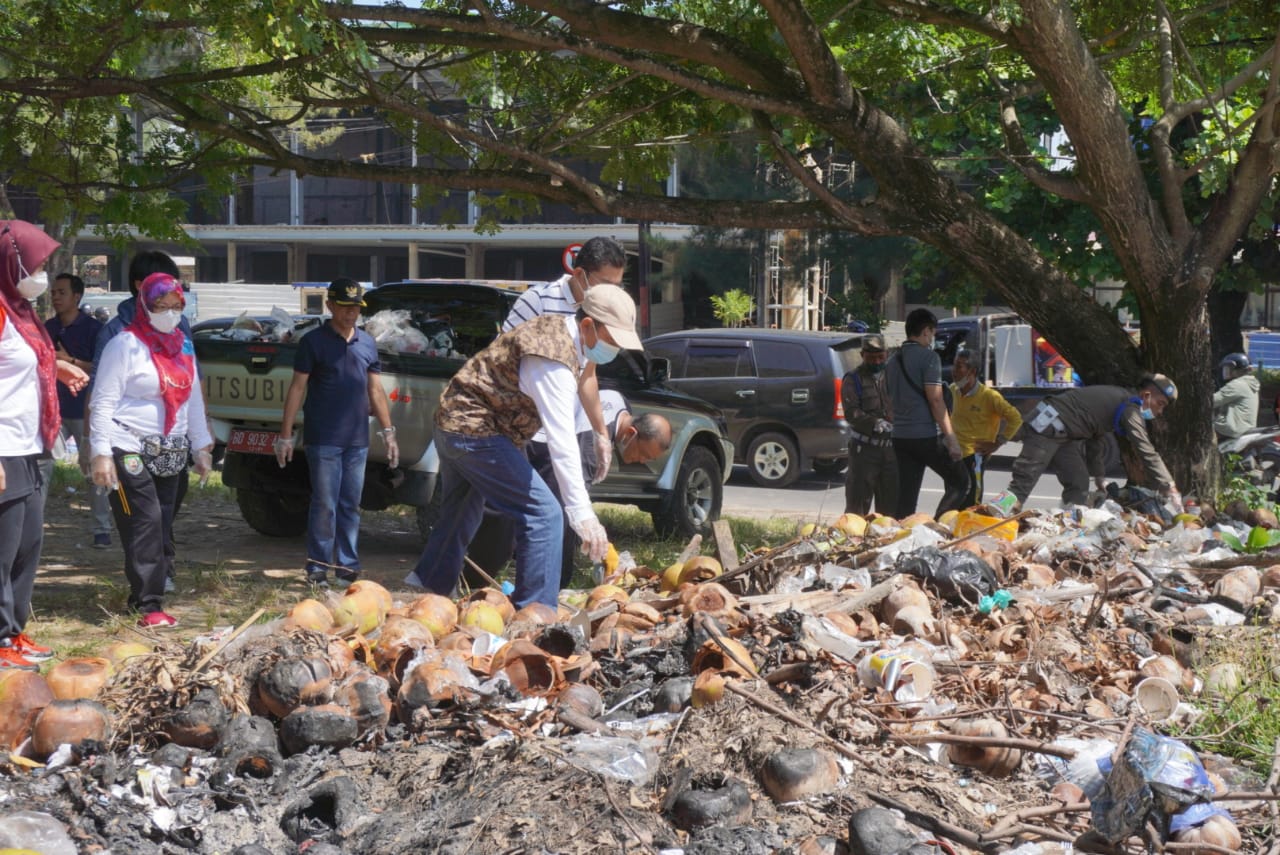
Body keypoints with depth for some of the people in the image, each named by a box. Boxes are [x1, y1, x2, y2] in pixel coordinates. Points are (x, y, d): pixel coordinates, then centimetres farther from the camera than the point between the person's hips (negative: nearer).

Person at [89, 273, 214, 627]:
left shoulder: (183, 346, 14)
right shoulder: (126, 345, -7)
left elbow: (194, 399, 20)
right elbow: (103, 403, -10)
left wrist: (202, 447, 17)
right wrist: (101, 453, -16)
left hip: (171, 453, 7)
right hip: (131, 451, -7)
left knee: (162, 528, 5)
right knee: (145, 524, -12)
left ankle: (146, 595, 11)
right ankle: (149, 605, -11)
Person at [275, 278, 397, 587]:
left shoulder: (367, 343, 12)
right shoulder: (314, 341, -2)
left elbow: (375, 390, 17)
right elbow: (297, 389, -3)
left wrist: (388, 432, 12)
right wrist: (285, 436, -7)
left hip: (357, 441, 5)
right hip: (323, 440, -5)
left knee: (351, 506, 8)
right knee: (325, 506, -5)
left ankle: (348, 566, 14)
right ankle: (317, 568, 2)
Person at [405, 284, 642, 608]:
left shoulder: (555, 328, 6)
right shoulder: (554, 359, -25)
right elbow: (561, 442, -31)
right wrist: (583, 515, -35)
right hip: (476, 432, -11)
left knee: (460, 517, 26)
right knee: (543, 515, -14)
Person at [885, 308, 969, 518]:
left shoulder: (894, 361, 16)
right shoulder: (928, 356, -9)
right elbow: (935, 400, -15)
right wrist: (951, 438, -14)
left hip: (900, 436, 7)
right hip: (927, 436, -7)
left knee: (906, 497, 8)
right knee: (959, 481, 5)